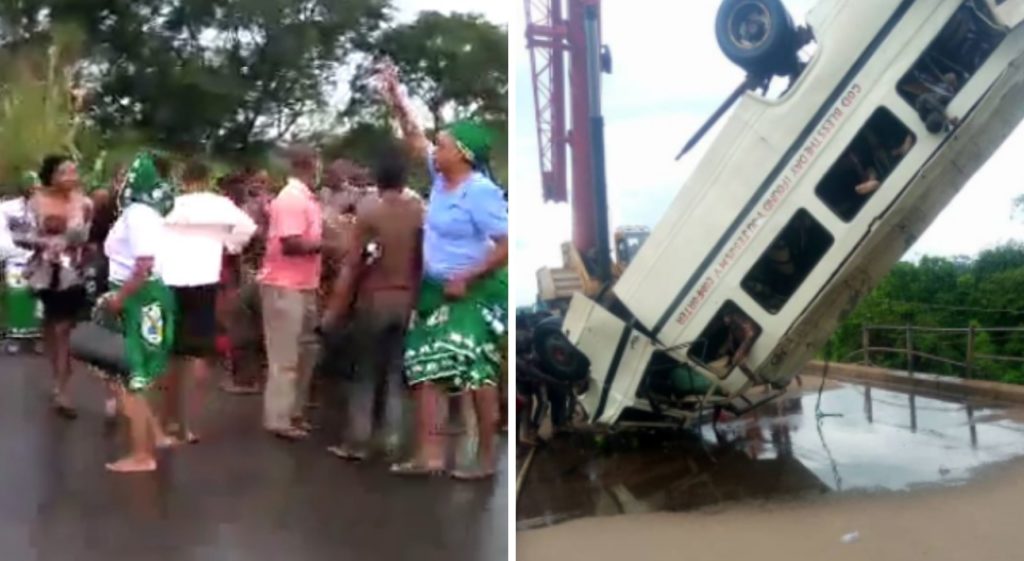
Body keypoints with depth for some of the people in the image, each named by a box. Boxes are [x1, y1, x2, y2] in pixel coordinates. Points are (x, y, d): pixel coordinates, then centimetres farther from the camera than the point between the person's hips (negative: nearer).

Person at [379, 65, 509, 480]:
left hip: (475, 293, -9)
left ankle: (486, 458, 7)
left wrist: (466, 278, -22)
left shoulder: (481, 192, -18)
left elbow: (508, 246, -21)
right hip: (437, 290, 9)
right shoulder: (440, 177, 5)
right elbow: (416, 140, 18)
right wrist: (396, 101, 11)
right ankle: (430, 453, 13)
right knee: (425, 365, 7)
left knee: (475, 371, -4)